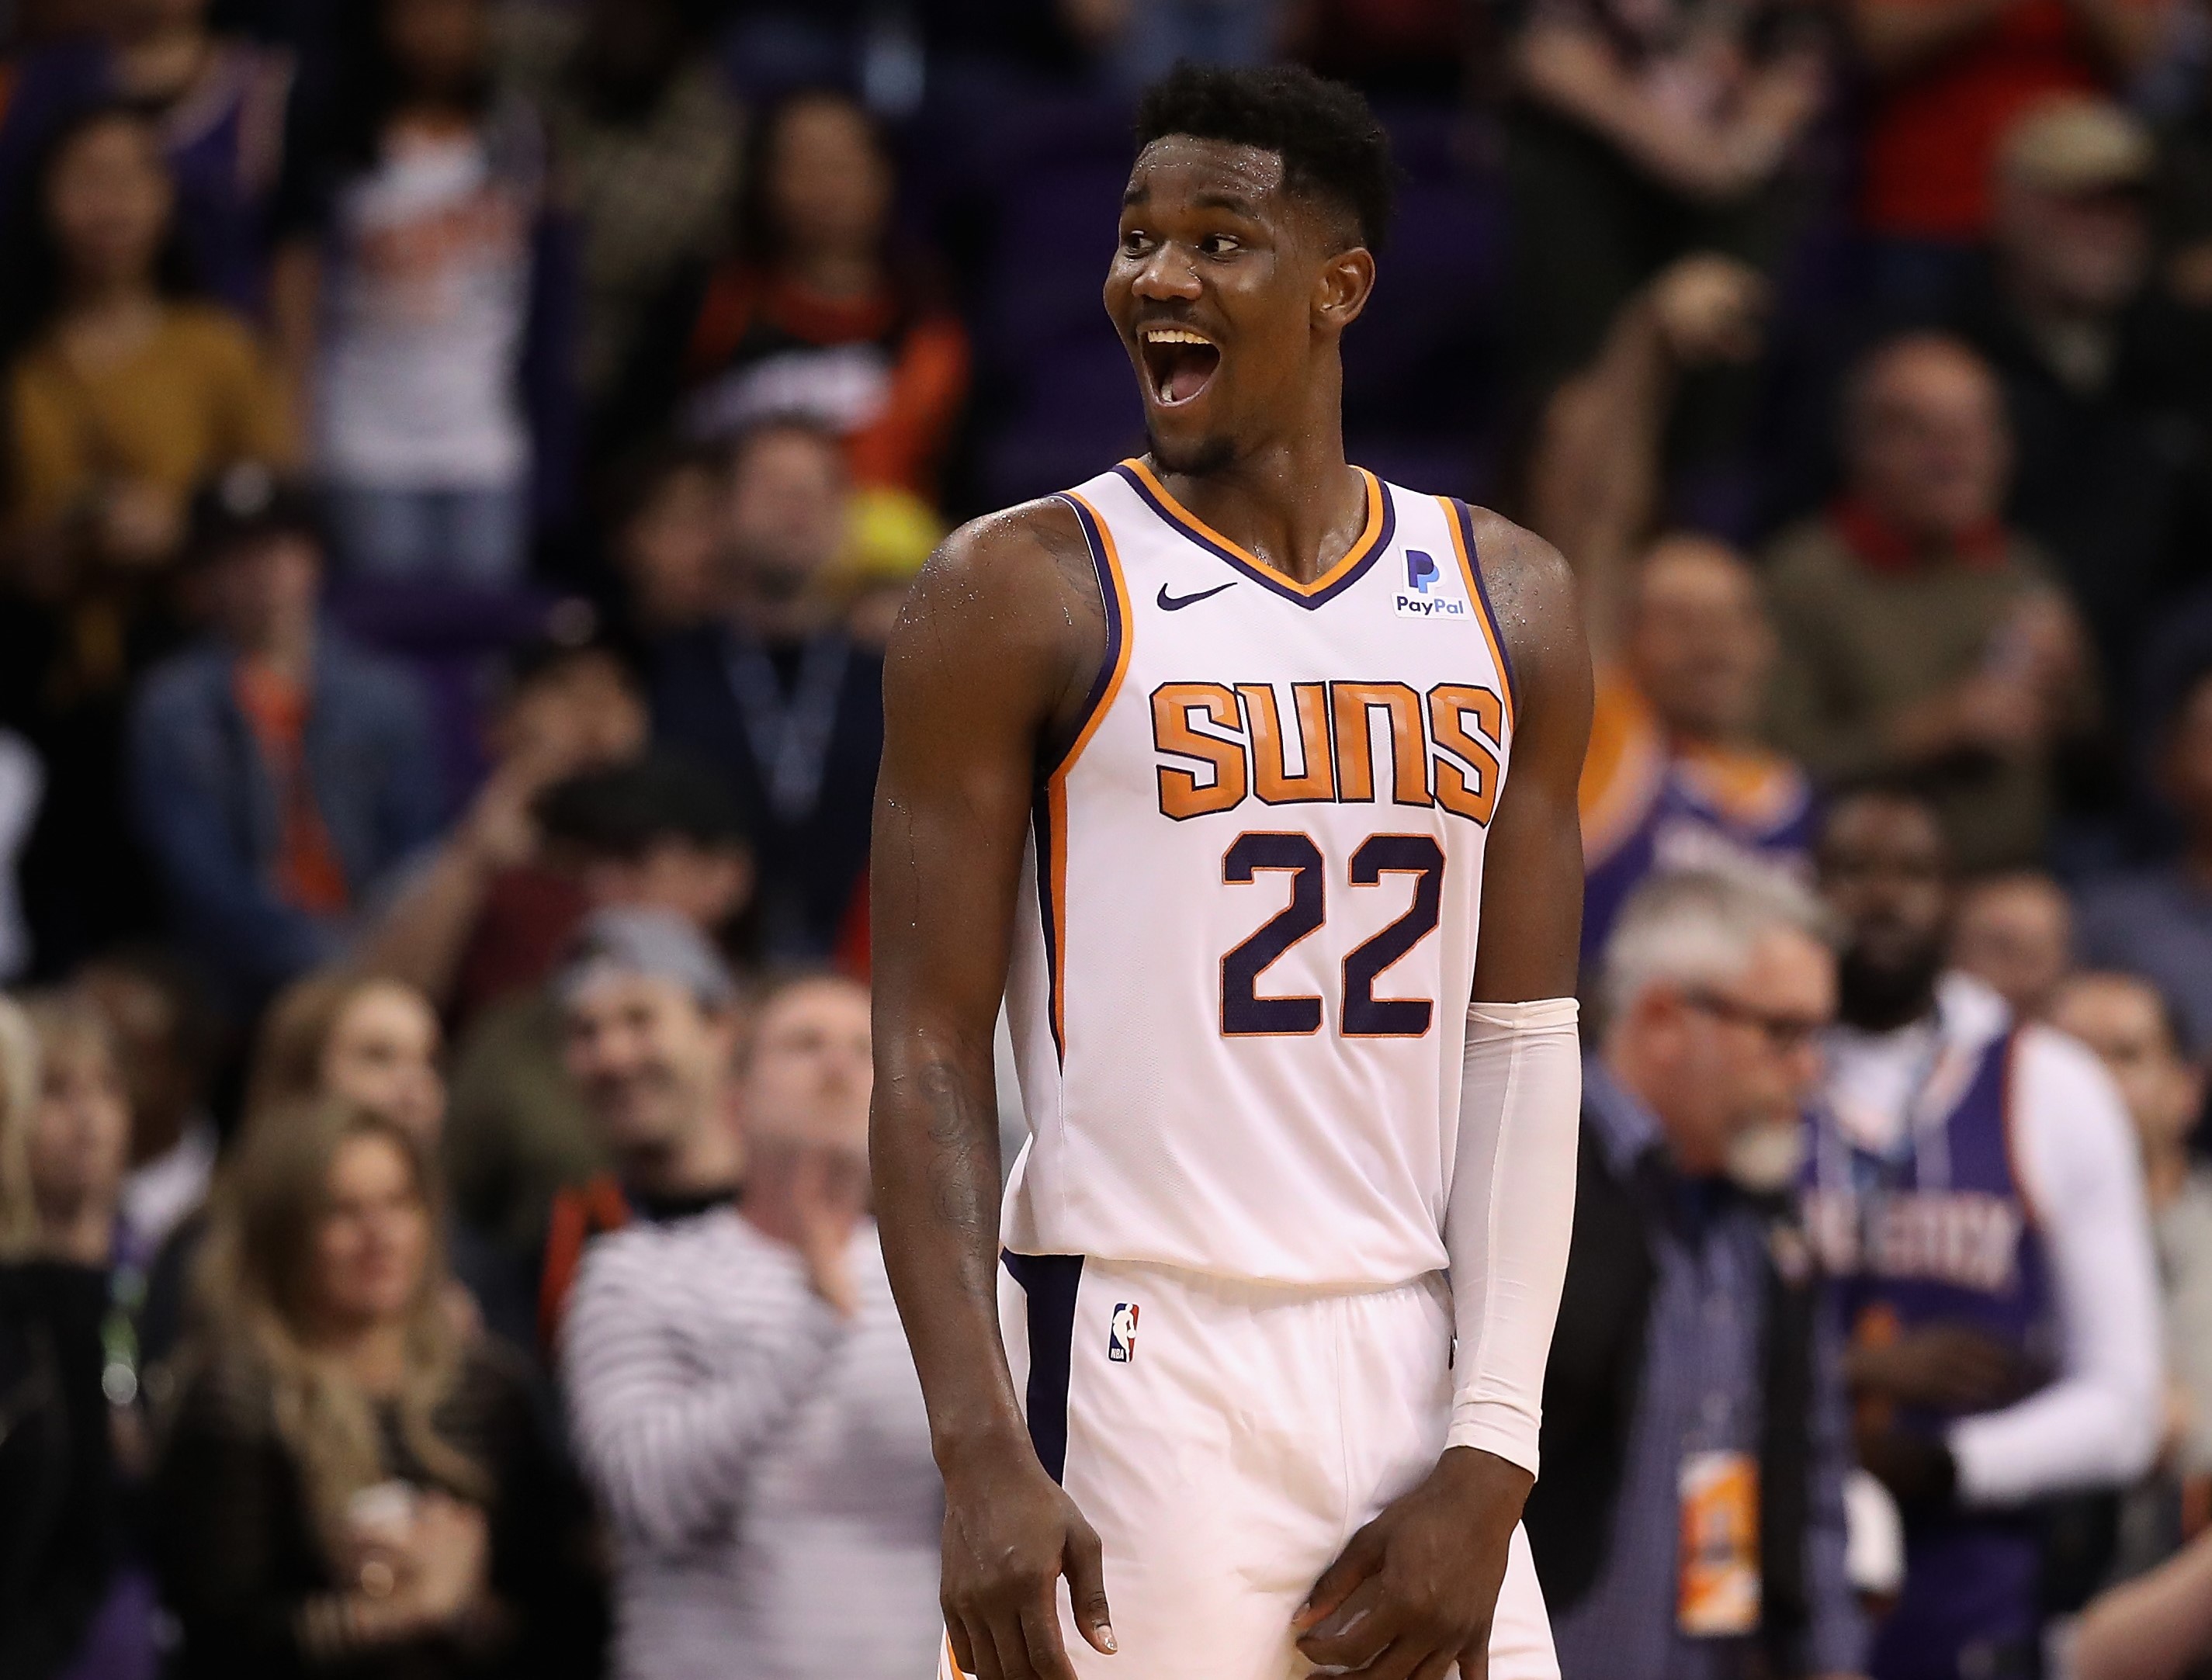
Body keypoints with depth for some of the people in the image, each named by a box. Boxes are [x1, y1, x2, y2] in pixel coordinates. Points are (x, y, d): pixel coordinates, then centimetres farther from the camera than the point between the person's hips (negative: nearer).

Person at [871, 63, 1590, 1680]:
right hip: (1131, 1376, -4)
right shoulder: (1025, 593, -1)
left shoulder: (1509, 601, 11)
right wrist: (984, 1463, -16)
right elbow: (929, 1058, -5)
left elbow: (1523, 1046, 9)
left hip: (1410, 1381, 4)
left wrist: (1494, 1456, -2)